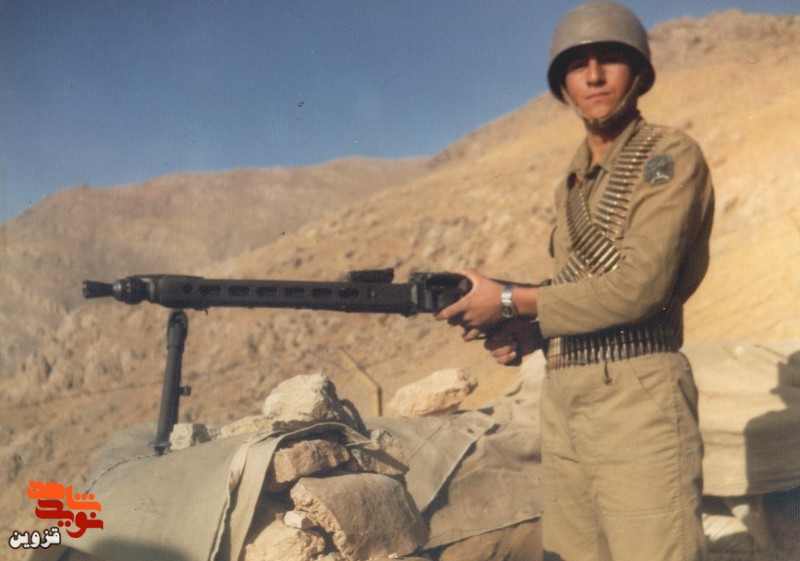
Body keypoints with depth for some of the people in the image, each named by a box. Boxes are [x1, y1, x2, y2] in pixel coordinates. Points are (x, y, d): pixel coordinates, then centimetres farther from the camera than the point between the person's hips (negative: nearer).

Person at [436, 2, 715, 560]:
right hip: (563, 398, 7)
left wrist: (510, 300, -12)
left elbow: (639, 287, -18)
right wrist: (524, 333, 1)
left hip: (637, 397, -7)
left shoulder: (671, 156, -7)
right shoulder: (573, 181, 16)